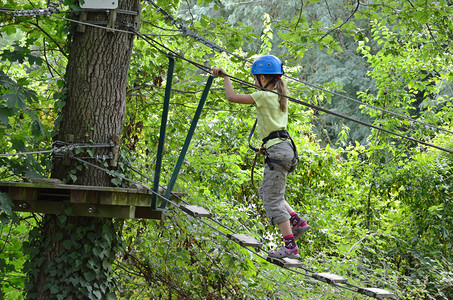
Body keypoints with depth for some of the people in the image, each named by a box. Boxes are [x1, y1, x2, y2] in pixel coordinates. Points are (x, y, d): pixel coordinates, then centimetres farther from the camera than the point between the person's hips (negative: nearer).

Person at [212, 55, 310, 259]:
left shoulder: (265, 96, -10)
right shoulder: (281, 95, 14)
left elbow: (232, 97, -10)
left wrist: (225, 77, 5)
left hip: (277, 150, -9)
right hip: (284, 148, 9)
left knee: (272, 199, -6)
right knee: (266, 193, 20)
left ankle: (290, 247, -7)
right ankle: (297, 221, 14)